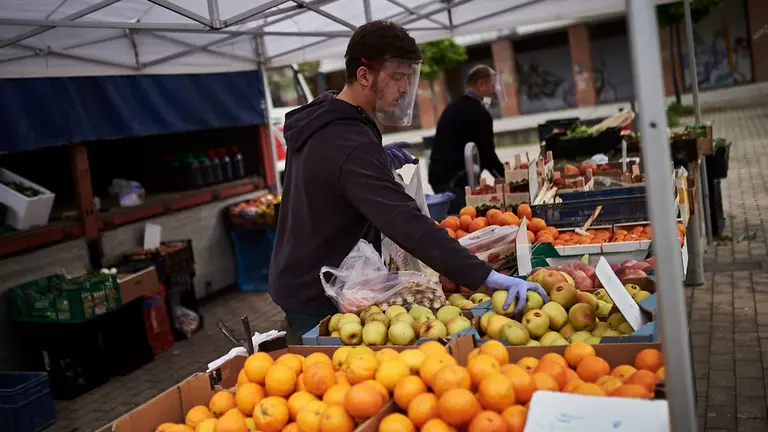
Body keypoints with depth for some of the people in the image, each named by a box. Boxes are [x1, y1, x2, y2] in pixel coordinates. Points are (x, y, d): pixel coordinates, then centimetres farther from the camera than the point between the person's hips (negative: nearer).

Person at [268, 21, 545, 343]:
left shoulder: (315, 120, 3)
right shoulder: (351, 145, -28)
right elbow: (408, 226, -38)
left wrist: (380, 162, 5)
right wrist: (486, 277, -43)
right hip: (320, 302, -9)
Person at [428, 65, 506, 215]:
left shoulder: (453, 107, 17)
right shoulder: (480, 113, -11)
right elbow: (487, 155, -9)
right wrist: (507, 177, 7)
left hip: (437, 176, 10)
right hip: (454, 181, -10)